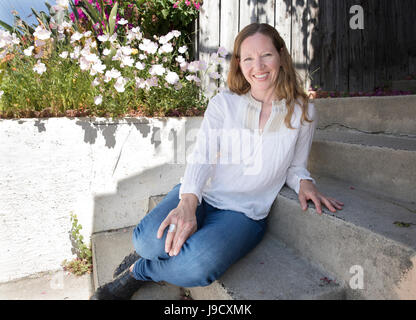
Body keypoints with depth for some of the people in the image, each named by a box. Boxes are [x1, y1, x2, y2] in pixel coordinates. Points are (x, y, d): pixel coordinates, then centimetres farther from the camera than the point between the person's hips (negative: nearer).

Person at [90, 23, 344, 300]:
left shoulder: (302, 113, 3)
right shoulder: (223, 104, 1)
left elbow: (294, 167, 14)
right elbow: (202, 158, -9)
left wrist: (304, 182, -11)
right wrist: (188, 202, -27)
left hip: (245, 211, 0)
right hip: (200, 195, 1)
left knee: (201, 265, -31)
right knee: (149, 240, -29)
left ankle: (138, 272, 0)